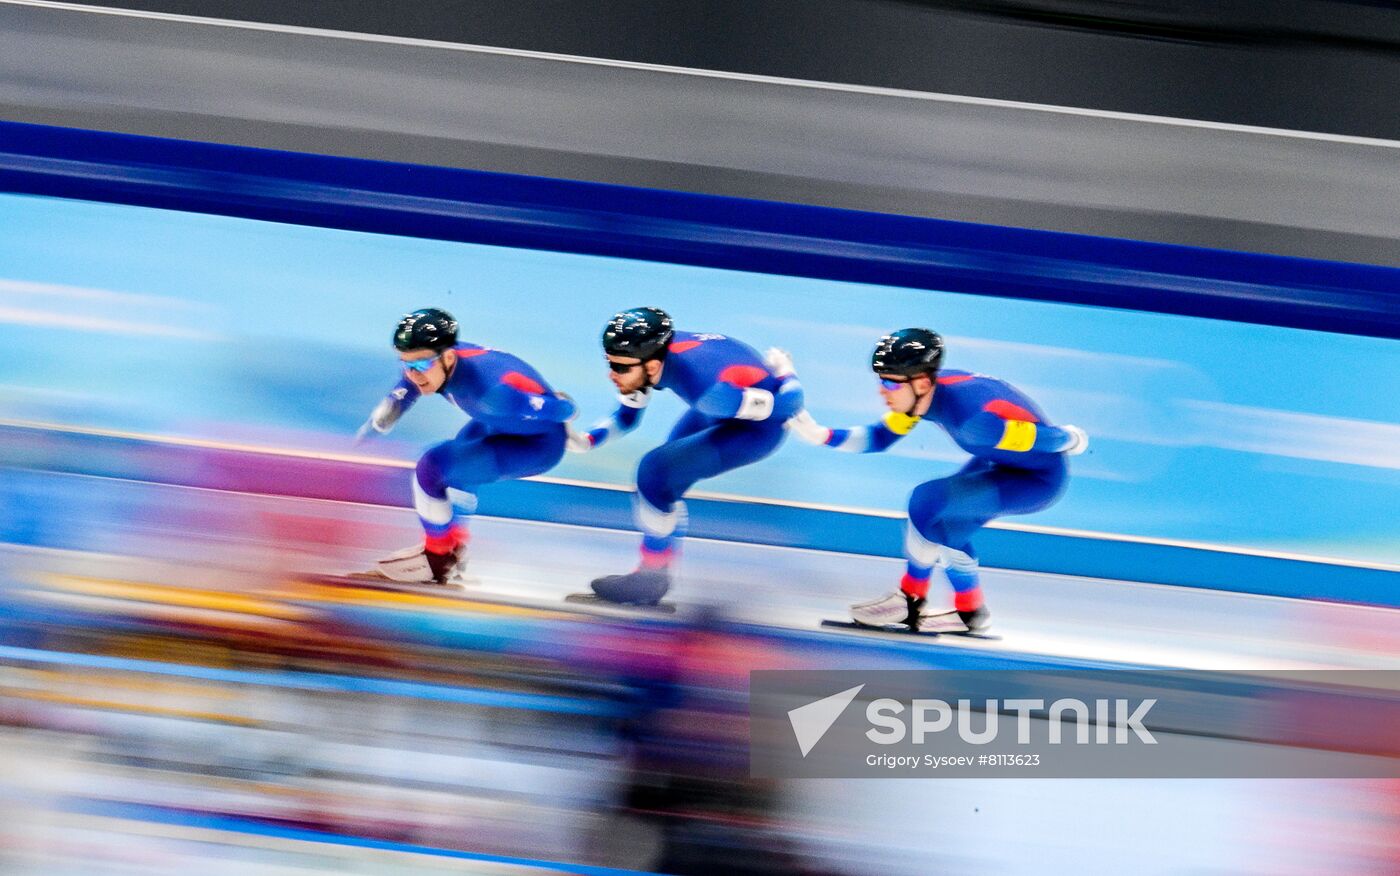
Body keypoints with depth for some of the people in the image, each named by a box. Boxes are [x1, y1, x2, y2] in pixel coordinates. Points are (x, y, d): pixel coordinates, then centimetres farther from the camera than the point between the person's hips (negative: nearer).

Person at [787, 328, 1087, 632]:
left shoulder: (970, 418, -37)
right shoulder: (923, 393, -13)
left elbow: (1049, 438, -27)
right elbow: (879, 438, -1)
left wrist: (1072, 439, -5)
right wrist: (820, 435, -14)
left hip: (1039, 479, -8)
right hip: (1001, 461, 8)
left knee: (927, 501, -17)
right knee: (942, 524, 8)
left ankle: (910, 598, 3)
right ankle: (970, 611, 28)